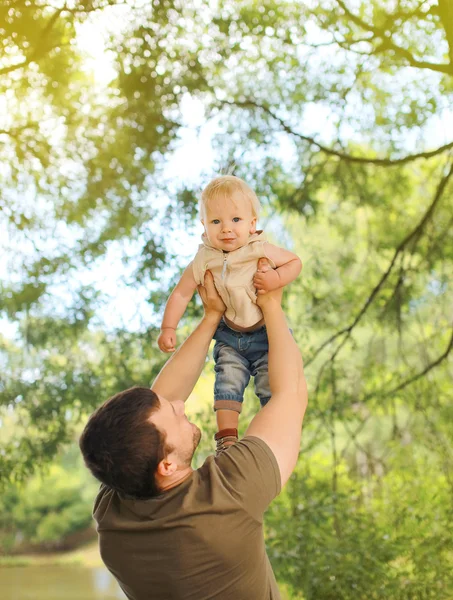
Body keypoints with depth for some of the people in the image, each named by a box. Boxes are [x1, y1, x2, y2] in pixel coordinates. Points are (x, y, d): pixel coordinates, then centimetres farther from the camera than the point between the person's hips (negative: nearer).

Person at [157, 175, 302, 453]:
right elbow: (181, 294, -3)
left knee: (271, 388, -5)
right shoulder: (204, 261, -12)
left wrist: (277, 279, -23)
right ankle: (227, 436, -2)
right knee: (228, 383, -10)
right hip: (230, 336, 2)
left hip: (267, 334, -2)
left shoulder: (261, 250, -17)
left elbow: (295, 262, -3)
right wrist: (168, 328, -10)